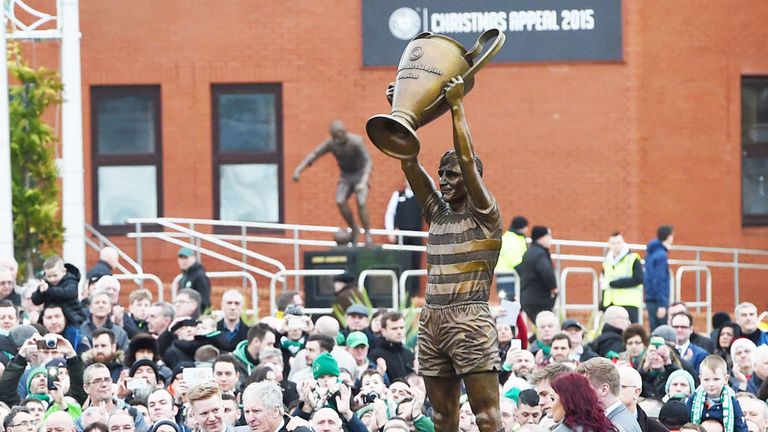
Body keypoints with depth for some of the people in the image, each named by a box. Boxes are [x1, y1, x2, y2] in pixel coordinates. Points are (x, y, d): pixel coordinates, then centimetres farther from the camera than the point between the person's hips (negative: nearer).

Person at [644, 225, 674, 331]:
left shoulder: (651, 253, 13)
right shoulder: (661, 255, -13)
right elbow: (659, 281, -19)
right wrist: (662, 305, -20)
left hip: (650, 299, 9)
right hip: (658, 300, -9)